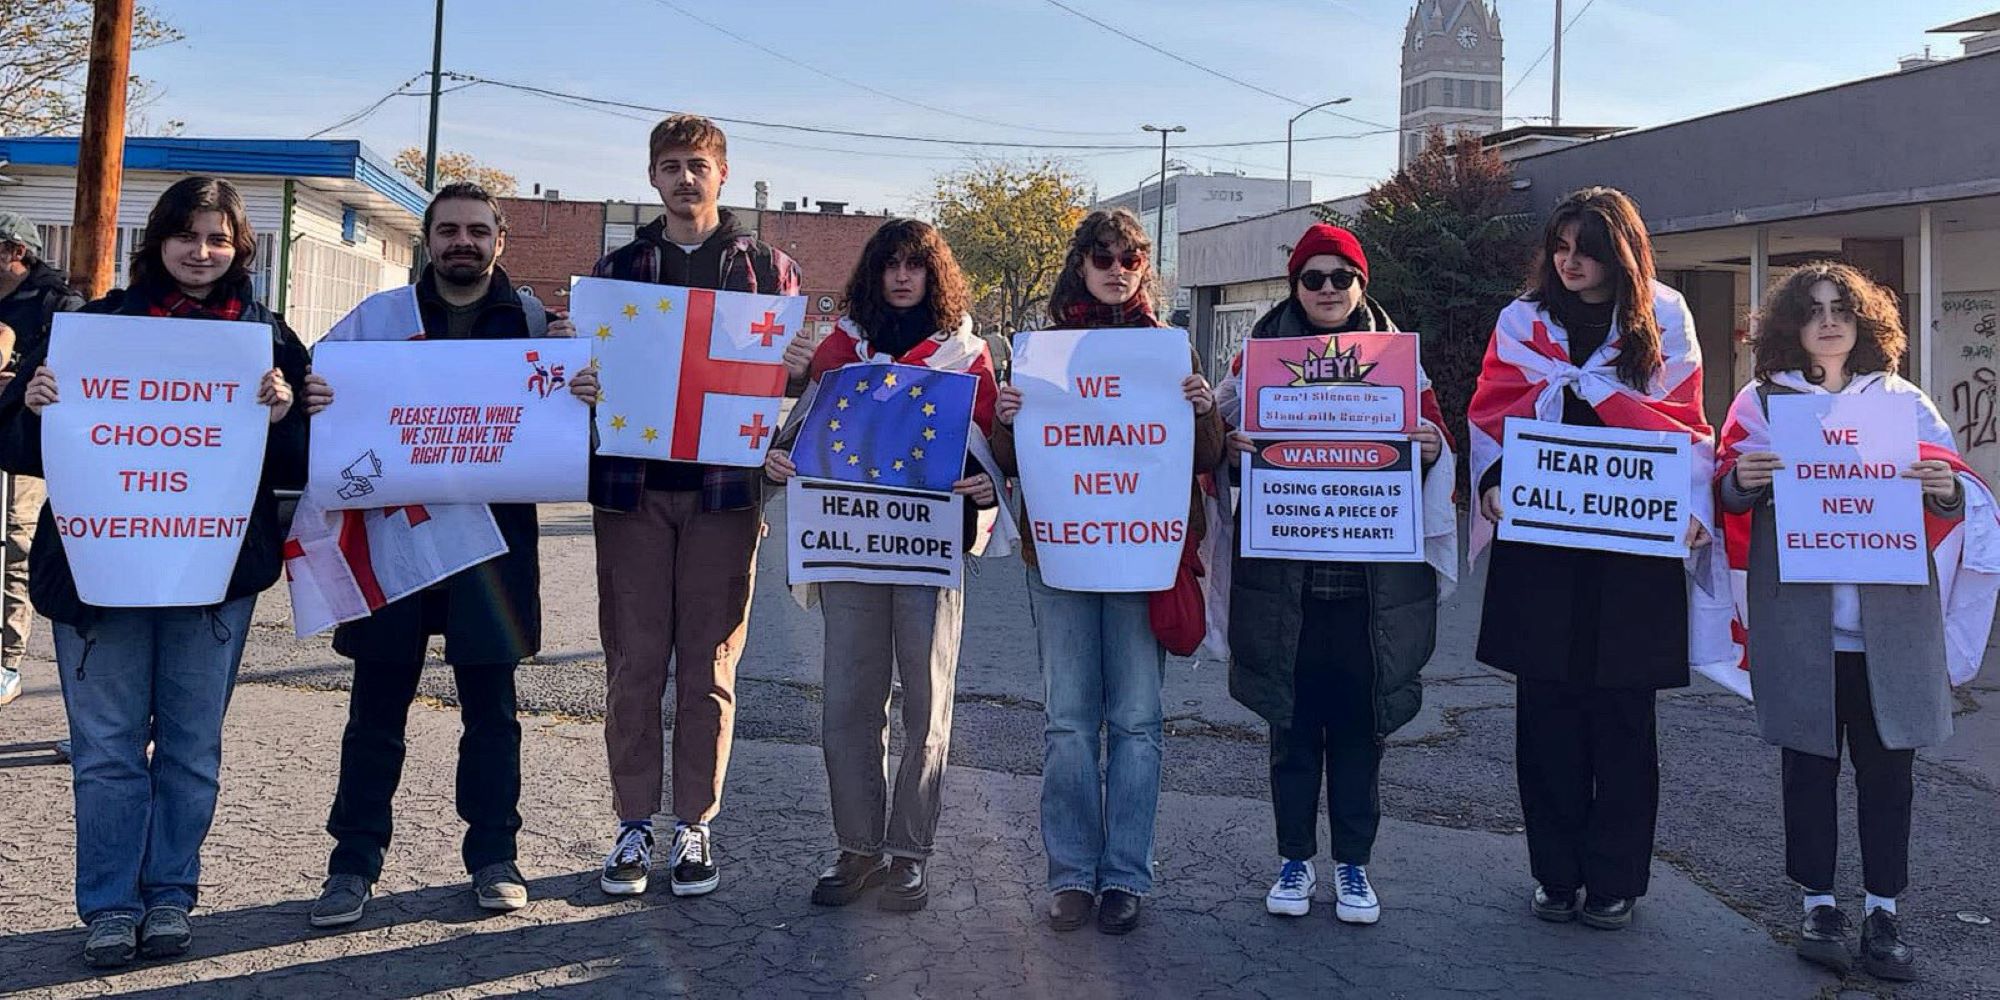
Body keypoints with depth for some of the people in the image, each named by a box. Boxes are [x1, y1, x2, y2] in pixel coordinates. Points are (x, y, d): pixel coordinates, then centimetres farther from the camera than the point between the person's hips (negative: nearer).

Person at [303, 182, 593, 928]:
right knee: (376, 706, 6)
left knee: (491, 706, 8)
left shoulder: (534, 323, 5)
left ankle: (493, 856, 19)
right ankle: (353, 862, 16)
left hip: (493, 537, 0)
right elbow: (342, 412, 6)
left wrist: (584, 396, -20)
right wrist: (315, 402, -18)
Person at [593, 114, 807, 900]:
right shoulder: (616, 269, 13)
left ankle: (695, 826, 14)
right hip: (632, 484, 1)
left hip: (724, 488, -1)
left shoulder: (766, 268, 9)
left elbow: (795, 375, 9)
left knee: (708, 668, 3)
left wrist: (797, 368, -14)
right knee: (634, 664, 4)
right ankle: (634, 825, 15)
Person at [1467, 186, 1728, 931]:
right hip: (1540, 541, 1)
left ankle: (1615, 879, 17)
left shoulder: (1664, 318, 7)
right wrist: (1492, 481, -15)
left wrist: (1693, 505, -11)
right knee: (1546, 712, 4)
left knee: (1622, 716, 5)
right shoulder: (1524, 318, 9)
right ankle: (1557, 873, 17)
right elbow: (1493, 411, 3)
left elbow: (1685, 422, 3)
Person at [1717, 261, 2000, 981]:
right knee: (1809, 762, 5)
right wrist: (1739, 481, -22)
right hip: (1799, 620, -1)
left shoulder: (1903, 402, 11)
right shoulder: (1763, 401, 6)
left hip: (1890, 619, 1)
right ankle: (1819, 906, 16)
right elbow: (1728, 497, 1)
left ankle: (1883, 912, 15)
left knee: (1887, 765, 4)